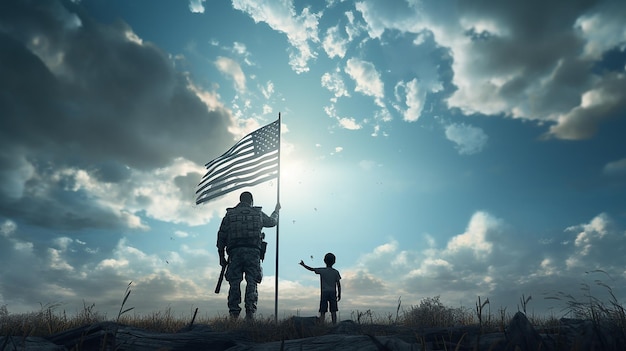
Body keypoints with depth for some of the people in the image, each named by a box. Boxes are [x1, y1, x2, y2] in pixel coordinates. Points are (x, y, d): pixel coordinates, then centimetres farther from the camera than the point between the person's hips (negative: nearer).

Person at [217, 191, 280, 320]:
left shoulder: (230, 214, 13)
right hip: (253, 252, -1)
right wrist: (276, 211, 50)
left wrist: (221, 256, 16)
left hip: (235, 252, 1)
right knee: (251, 283, -1)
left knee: (234, 284, 4)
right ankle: (250, 313, -10)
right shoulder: (258, 214, 13)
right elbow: (273, 221, 31)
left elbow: (221, 236, 10)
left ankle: (234, 314, 1)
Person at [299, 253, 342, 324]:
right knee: (333, 311, 2)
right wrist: (339, 294, 9)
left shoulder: (322, 270, -1)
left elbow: (311, 269, 5)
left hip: (324, 293, -2)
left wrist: (303, 265, 19)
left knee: (322, 312, 0)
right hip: (333, 293, 2)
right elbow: (338, 284, 3)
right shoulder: (336, 272, 4)